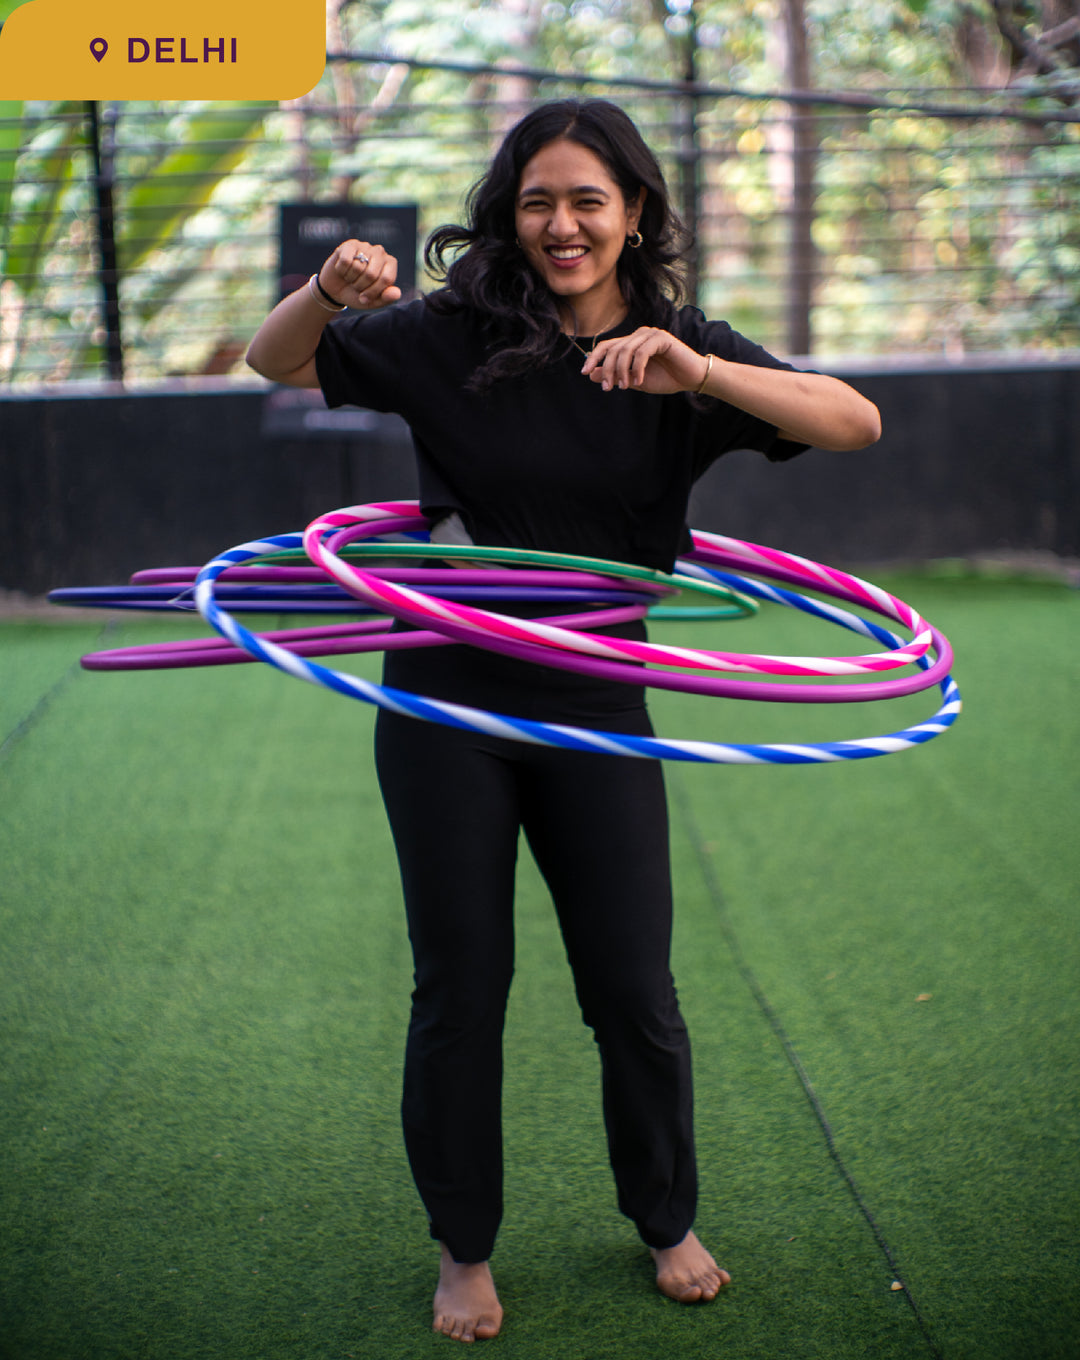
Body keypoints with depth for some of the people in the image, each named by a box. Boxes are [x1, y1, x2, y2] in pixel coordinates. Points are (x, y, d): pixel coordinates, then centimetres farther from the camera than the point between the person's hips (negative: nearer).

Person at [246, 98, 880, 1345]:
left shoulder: (680, 353, -3)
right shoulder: (452, 336, -5)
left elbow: (856, 422, -15)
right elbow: (276, 363, 5)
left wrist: (699, 372, -29)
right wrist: (328, 291, -17)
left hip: (595, 716, 1)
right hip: (447, 706, -1)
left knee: (634, 991, 8)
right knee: (461, 985, 8)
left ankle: (668, 1222, 33)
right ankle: (463, 1248, 27)